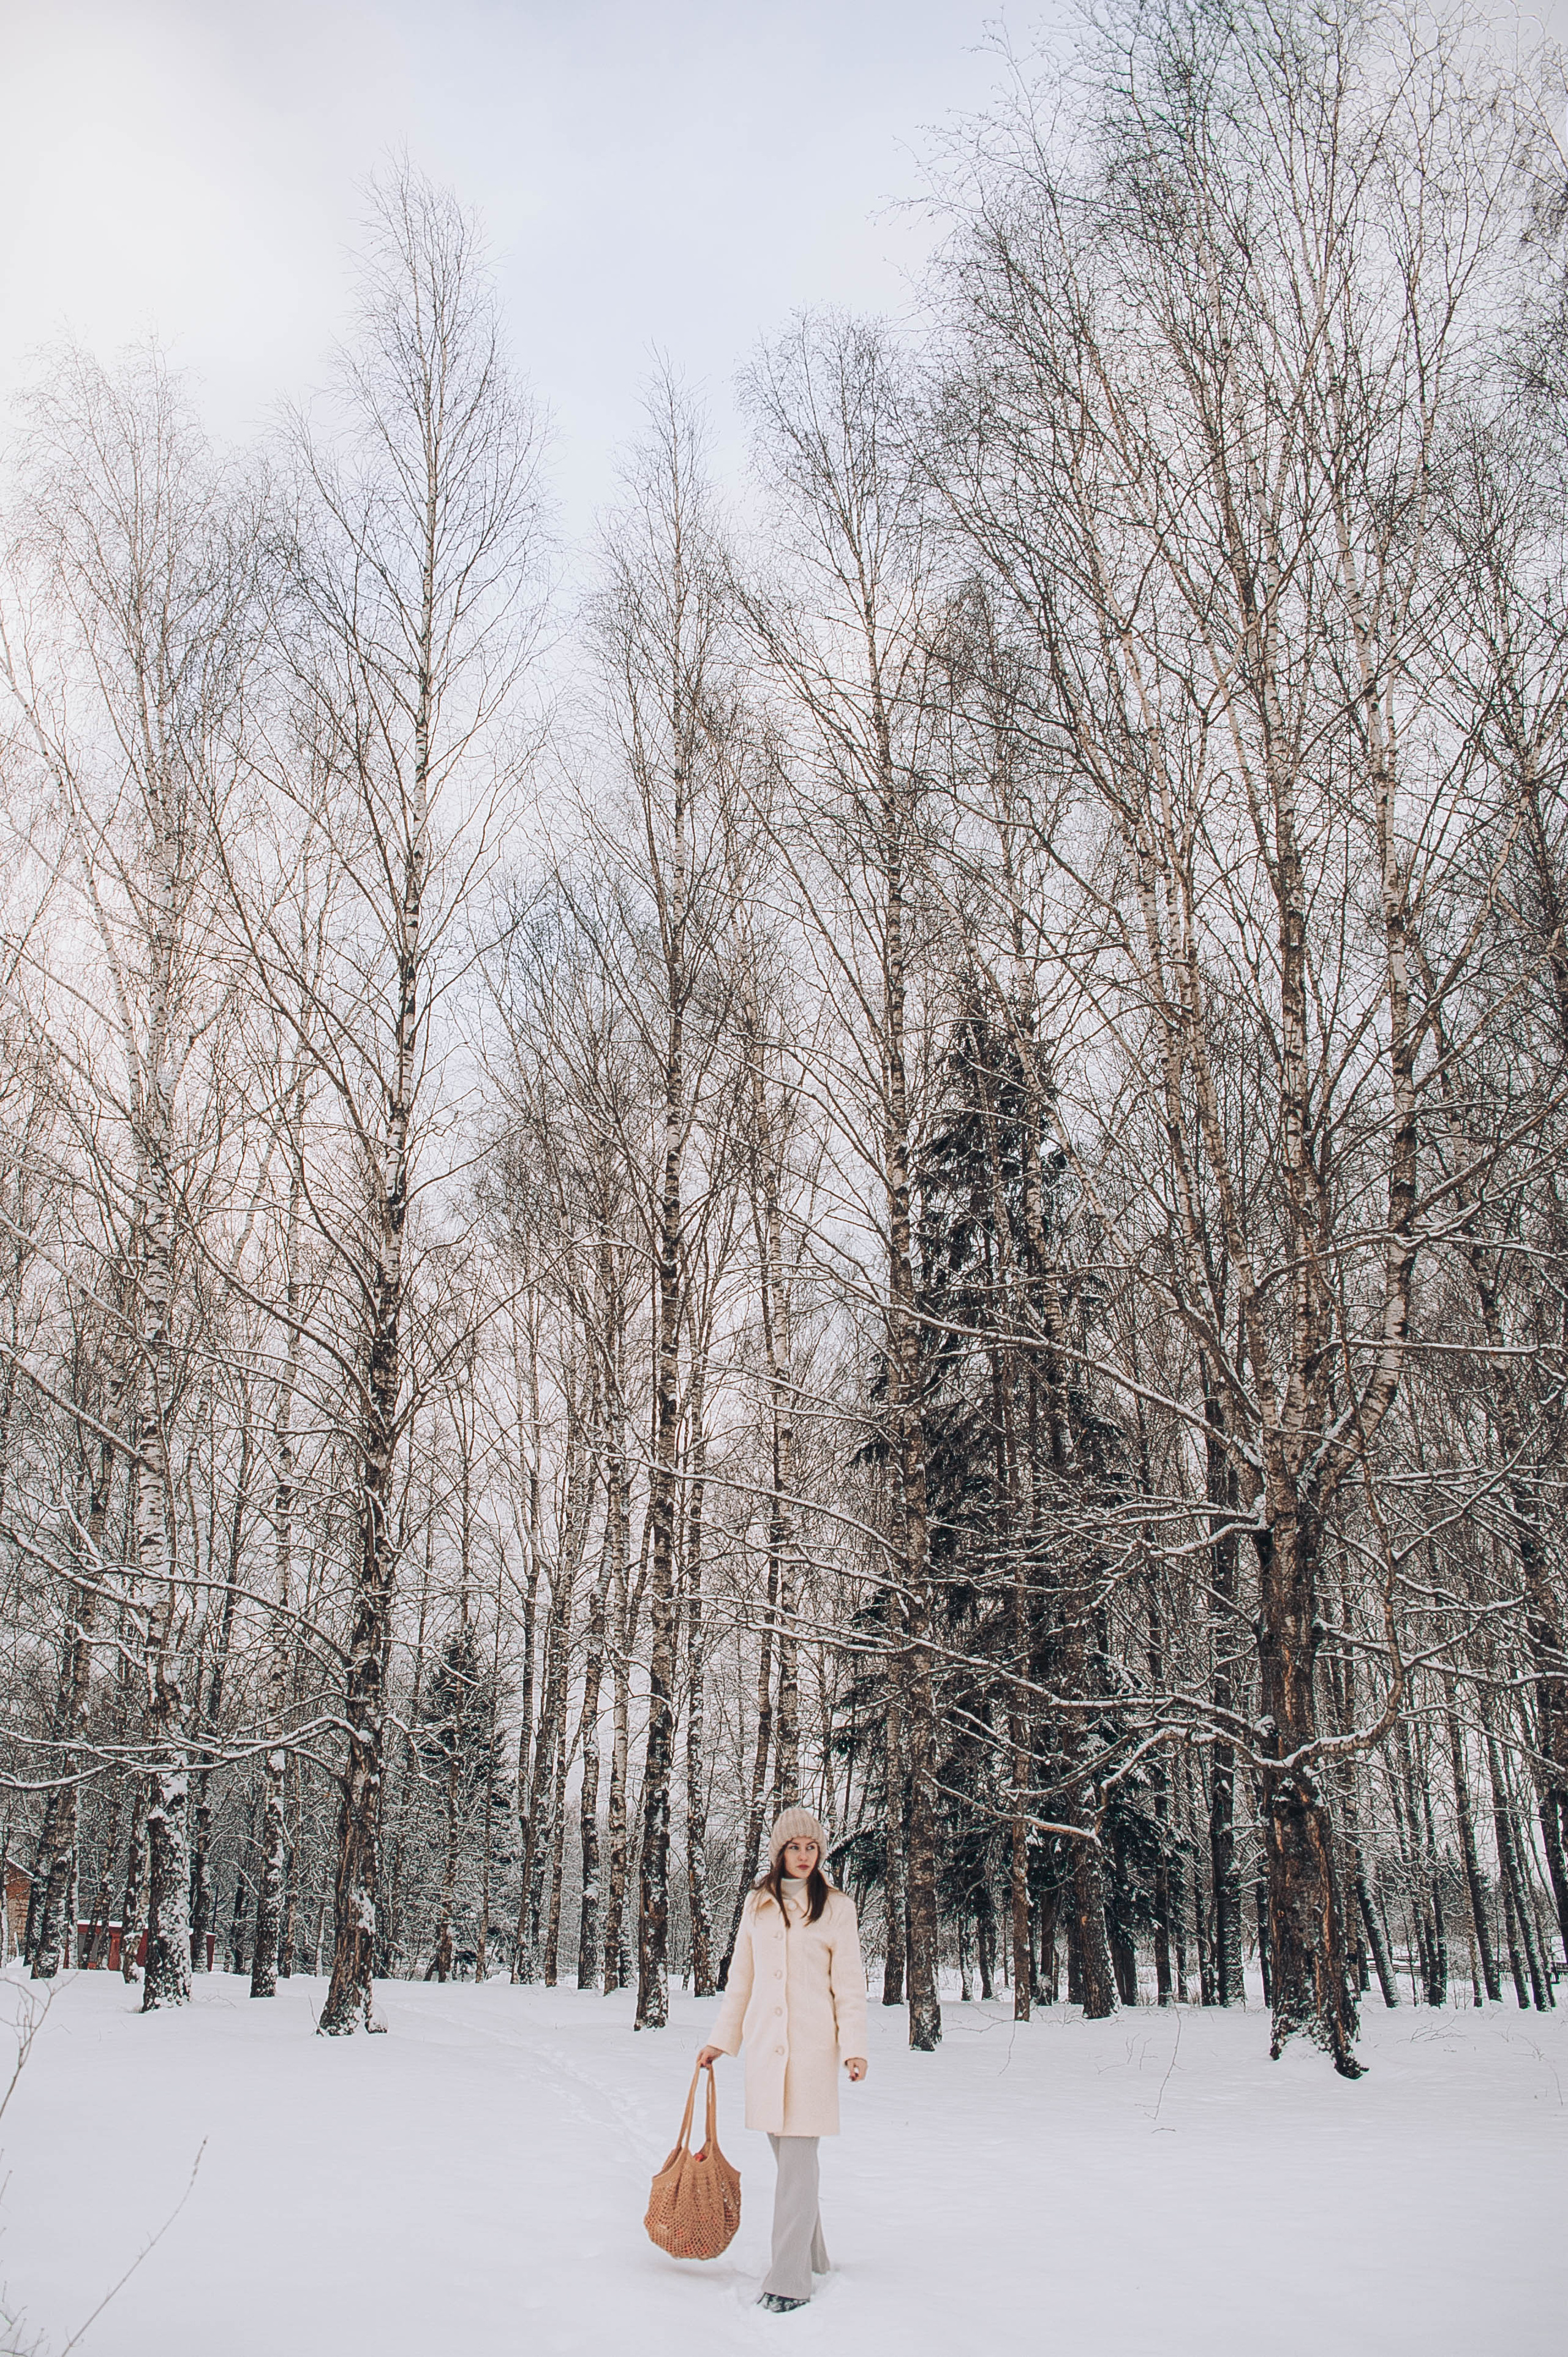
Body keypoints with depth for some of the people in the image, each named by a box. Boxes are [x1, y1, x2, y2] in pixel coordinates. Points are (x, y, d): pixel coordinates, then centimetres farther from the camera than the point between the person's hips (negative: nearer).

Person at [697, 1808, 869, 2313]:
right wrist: (722, 2040, 16)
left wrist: (854, 2046, -9)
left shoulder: (836, 1907, 1)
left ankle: (789, 2280, -4)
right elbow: (740, 1978, 17)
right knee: (787, 2155, 10)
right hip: (764, 2043, 4)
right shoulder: (758, 1904, 11)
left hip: (812, 2044, -4)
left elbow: (850, 1983, 0)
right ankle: (811, 2256, 26)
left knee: (798, 2157, -7)